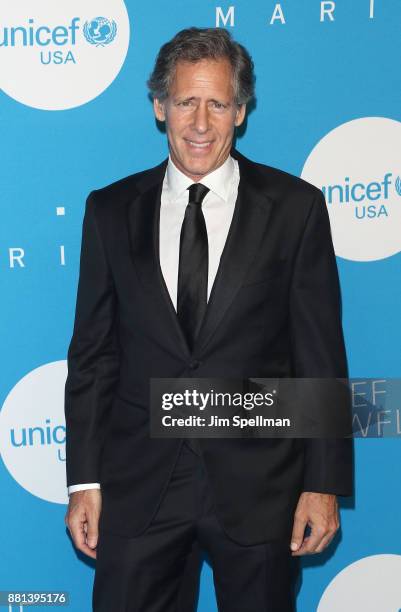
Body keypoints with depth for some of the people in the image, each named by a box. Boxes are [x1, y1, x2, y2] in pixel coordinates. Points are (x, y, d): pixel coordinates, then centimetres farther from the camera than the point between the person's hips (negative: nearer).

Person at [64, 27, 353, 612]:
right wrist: (84, 479, 1)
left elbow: (321, 355, -2)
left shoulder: (295, 206, -2)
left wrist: (325, 483, -4)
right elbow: (93, 353, 5)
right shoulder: (111, 210, 3)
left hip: (258, 481, -1)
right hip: (139, 483, 1)